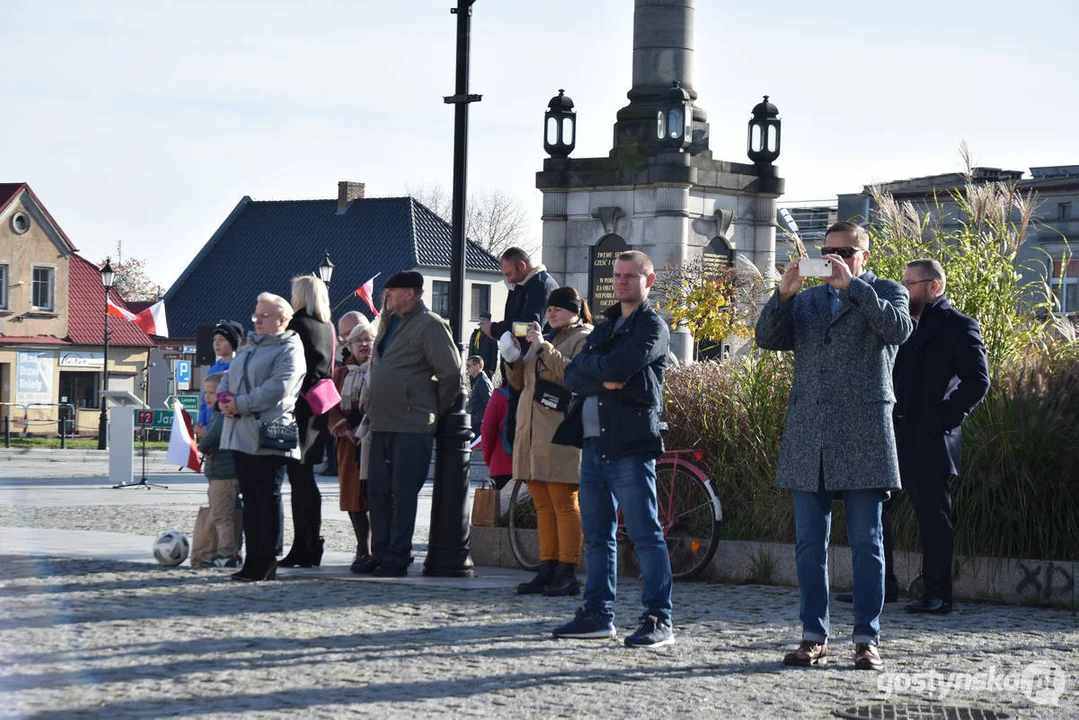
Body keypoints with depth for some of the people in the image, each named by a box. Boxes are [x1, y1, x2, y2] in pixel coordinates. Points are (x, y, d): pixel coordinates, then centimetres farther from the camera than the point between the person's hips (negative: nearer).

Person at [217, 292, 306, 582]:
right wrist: (223, 398, -2)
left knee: (267, 498, -4)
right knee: (250, 499, 9)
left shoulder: (288, 349, -5)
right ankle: (253, 560, 13)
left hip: (268, 437, -8)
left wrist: (240, 404, -17)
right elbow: (228, 378, 21)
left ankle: (266, 563, -2)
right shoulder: (249, 346, 22)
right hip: (241, 435, 8)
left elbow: (277, 388, -18)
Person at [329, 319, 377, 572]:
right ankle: (363, 550, 8)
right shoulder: (342, 373, 16)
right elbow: (333, 408, 11)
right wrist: (347, 431, -5)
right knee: (354, 496, 2)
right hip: (350, 444, 4)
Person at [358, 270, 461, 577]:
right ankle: (380, 554, 16)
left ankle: (397, 557, -1)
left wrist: (435, 412, -4)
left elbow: (451, 372, -13)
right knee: (377, 491, 9)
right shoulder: (388, 322, 18)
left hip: (412, 426, -8)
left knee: (403, 494, -5)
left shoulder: (430, 325, -9)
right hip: (382, 424, 8)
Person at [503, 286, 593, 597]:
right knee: (543, 505, 8)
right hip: (533, 432, 8)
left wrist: (543, 348, -19)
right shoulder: (545, 337, 24)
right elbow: (521, 382, 23)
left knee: (564, 503, -8)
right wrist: (514, 359, 4)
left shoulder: (584, 338, -1)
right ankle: (548, 570, 10)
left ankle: (567, 573, -8)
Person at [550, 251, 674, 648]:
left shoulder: (652, 327, -2)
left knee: (646, 534, -8)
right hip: (594, 442, 8)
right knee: (596, 535, 11)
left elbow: (619, 367, -18)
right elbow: (572, 376, 9)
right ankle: (598, 614, 18)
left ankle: (659, 619, -7)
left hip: (630, 444, -8)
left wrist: (591, 367, 0)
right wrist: (603, 379, -9)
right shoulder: (604, 328, 22)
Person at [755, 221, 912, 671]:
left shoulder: (885, 293, 7)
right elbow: (767, 338, 4)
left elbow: (898, 328, -14)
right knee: (809, 543, 5)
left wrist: (852, 285, -18)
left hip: (862, 438, -4)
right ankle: (814, 638, 10)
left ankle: (867, 639, 1)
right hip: (808, 439, 4)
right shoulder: (805, 301, 18)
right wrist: (783, 294, -12)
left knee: (866, 542, -2)